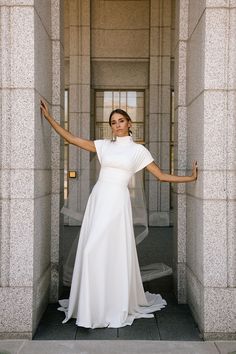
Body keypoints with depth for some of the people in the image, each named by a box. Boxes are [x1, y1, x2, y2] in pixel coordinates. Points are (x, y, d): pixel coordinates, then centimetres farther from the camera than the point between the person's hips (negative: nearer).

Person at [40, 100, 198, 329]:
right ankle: (93, 306, 17)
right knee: (91, 251, 2)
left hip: (117, 201, -3)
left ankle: (116, 306, 10)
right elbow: (71, 139, 11)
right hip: (97, 199, 4)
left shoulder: (138, 149, 7)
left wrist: (191, 177, 7)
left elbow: (162, 176, 10)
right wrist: (49, 118, 8)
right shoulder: (104, 145, 14)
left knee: (114, 252, -6)